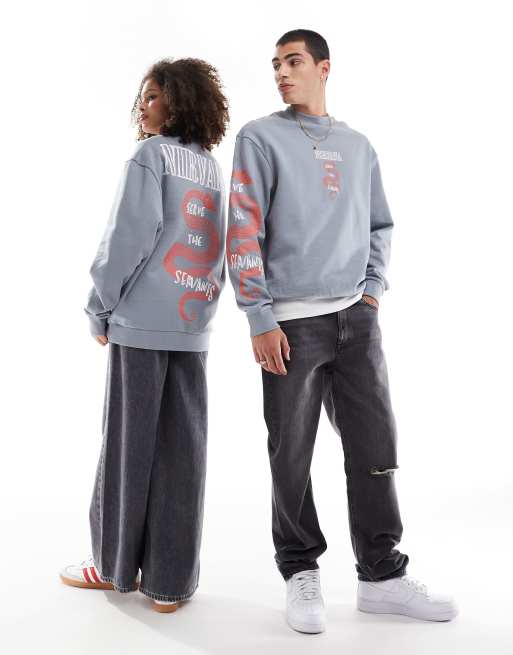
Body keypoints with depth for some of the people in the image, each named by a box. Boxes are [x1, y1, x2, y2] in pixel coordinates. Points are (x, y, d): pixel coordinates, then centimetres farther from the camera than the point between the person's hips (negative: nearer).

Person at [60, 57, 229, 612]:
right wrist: (201, 305, 17)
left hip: (142, 321, -5)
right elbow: (220, 251, 14)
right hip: (193, 326, 6)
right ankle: (169, 581, 10)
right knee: (180, 448, 4)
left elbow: (130, 236, -11)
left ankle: (115, 564, 19)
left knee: (127, 442, 5)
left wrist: (100, 307, -2)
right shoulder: (212, 167, 17)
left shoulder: (149, 155, -2)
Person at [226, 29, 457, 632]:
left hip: (356, 318, 4)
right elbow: (243, 232, -6)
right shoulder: (260, 138, 1)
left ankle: (382, 576, 19)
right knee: (292, 456, 3)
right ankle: (301, 573, 21)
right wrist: (260, 319, -12)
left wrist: (374, 287, 7)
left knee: (374, 446, 6)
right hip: (292, 323, -4)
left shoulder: (358, 146, 16)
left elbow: (379, 225, 23)